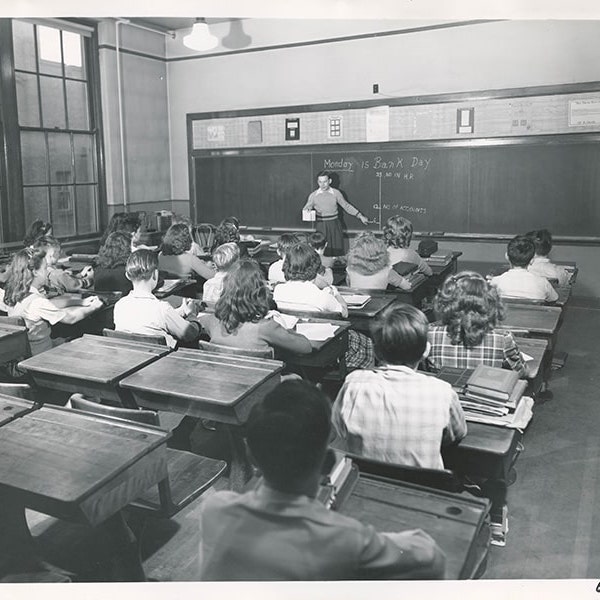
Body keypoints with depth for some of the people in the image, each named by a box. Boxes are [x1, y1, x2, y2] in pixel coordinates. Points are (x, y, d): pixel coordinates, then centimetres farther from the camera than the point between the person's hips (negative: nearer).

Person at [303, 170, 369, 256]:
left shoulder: (336, 193, 0)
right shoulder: (313, 195, 0)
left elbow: (346, 206, 11)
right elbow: (305, 209, 7)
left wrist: (360, 216, 10)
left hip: (334, 226, 1)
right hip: (321, 226, 0)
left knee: (337, 251, -2)